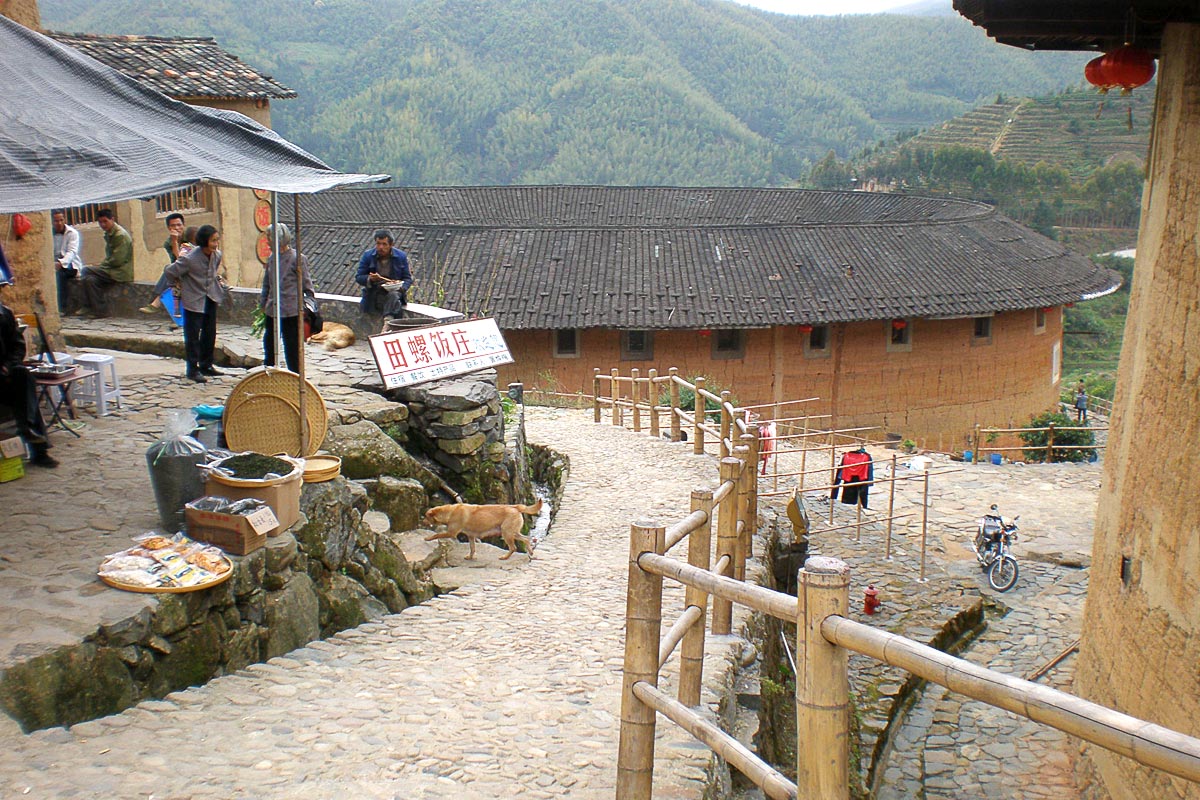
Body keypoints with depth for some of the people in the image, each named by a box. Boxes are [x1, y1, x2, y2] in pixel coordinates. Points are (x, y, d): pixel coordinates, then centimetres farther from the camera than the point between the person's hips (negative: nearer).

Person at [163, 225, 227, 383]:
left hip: (211, 298, 6)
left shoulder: (217, 255, -5)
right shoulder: (190, 258, -24)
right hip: (194, 300, -6)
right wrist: (182, 284, 1)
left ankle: (206, 365, 25)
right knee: (193, 336, 0)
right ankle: (193, 369, 8)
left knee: (210, 334, 12)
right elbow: (169, 272, -13)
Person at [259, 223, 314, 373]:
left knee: (292, 345, 0)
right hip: (272, 310, 7)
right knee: (269, 342, 13)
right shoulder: (272, 259, 10)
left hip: (291, 311, -7)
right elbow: (266, 284, 18)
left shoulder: (297, 259, -9)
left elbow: (306, 284, -6)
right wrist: (262, 304, 17)